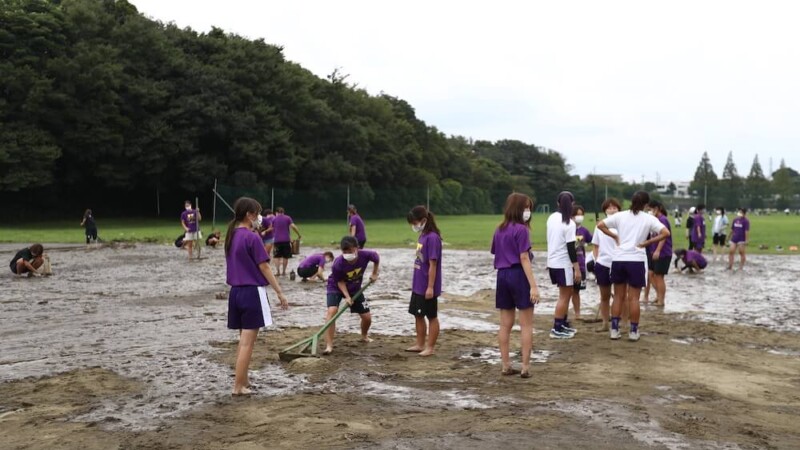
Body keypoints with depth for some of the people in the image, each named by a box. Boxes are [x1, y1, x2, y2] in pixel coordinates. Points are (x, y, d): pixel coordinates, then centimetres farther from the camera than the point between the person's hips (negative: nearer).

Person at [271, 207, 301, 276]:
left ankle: (278, 271, -5)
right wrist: (299, 235, -2)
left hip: (277, 240, 0)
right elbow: (293, 226, -8)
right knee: (285, 256, 10)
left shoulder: (274, 219, 7)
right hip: (286, 240, 0)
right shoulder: (288, 218, 4)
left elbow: (272, 229, 8)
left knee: (277, 257, 6)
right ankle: (283, 272, 13)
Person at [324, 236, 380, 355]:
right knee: (332, 311, -27)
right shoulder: (338, 263, -35)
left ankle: (364, 336, 38)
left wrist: (374, 273, 1)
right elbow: (340, 281, -19)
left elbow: (376, 257, -5)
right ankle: (329, 346, -25)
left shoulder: (365, 255, -29)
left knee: (367, 317, 4)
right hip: (336, 287, -3)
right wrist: (347, 296, -28)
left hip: (355, 288, 3)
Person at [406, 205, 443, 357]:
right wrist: (416, 282, 15)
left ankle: (430, 347, 15)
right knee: (418, 315, 17)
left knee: (432, 316, 5)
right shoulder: (422, 236, 6)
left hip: (427, 287, -9)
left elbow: (433, 265, -20)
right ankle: (420, 344, 30)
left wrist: (430, 287, -19)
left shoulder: (432, 238, -19)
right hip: (418, 285, 9)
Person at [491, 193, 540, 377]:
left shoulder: (499, 230, 12)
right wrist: (534, 285, -17)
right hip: (519, 276, -7)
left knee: (505, 324, 11)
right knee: (526, 325, 2)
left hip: (502, 276, 7)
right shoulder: (521, 230, -11)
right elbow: (524, 259, -16)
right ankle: (525, 367, 2)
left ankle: (506, 366, 15)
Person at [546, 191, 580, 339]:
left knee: (566, 293, 19)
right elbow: (570, 248, -18)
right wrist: (577, 269, -14)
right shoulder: (569, 223, -16)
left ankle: (563, 324, 24)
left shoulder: (551, 218, 6)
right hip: (563, 263, -7)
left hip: (552, 262, 8)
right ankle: (557, 329, 3)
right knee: (564, 296, 1)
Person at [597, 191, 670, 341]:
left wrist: (615, 236, 9)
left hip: (618, 259, 3)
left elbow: (600, 225, 5)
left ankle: (614, 329, 12)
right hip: (636, 260, -3)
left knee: (618, 296, 12)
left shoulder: (620, 215, 7)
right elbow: (666, 233, -9)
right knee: (633, 298, 5)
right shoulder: (649, 219, 0)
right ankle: (633, 331, 9)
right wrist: (646, 242, -4)